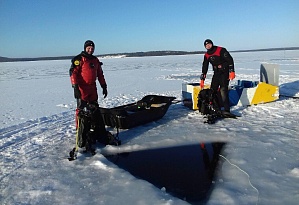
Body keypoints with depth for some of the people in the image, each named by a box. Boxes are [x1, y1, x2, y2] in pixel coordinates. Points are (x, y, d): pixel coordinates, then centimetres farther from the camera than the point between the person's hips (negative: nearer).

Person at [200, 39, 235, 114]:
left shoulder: (221, 50, -11)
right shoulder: (206, 55, 9)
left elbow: (230, 60, -13)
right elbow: (204, 67, 13)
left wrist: (232, 71, -21)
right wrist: (202, 79, 9)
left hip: (225, 72, -7)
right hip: (216, 73, 7)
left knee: (223, 89, -17)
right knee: (212, 90, 2)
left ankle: (226, 109, -16)